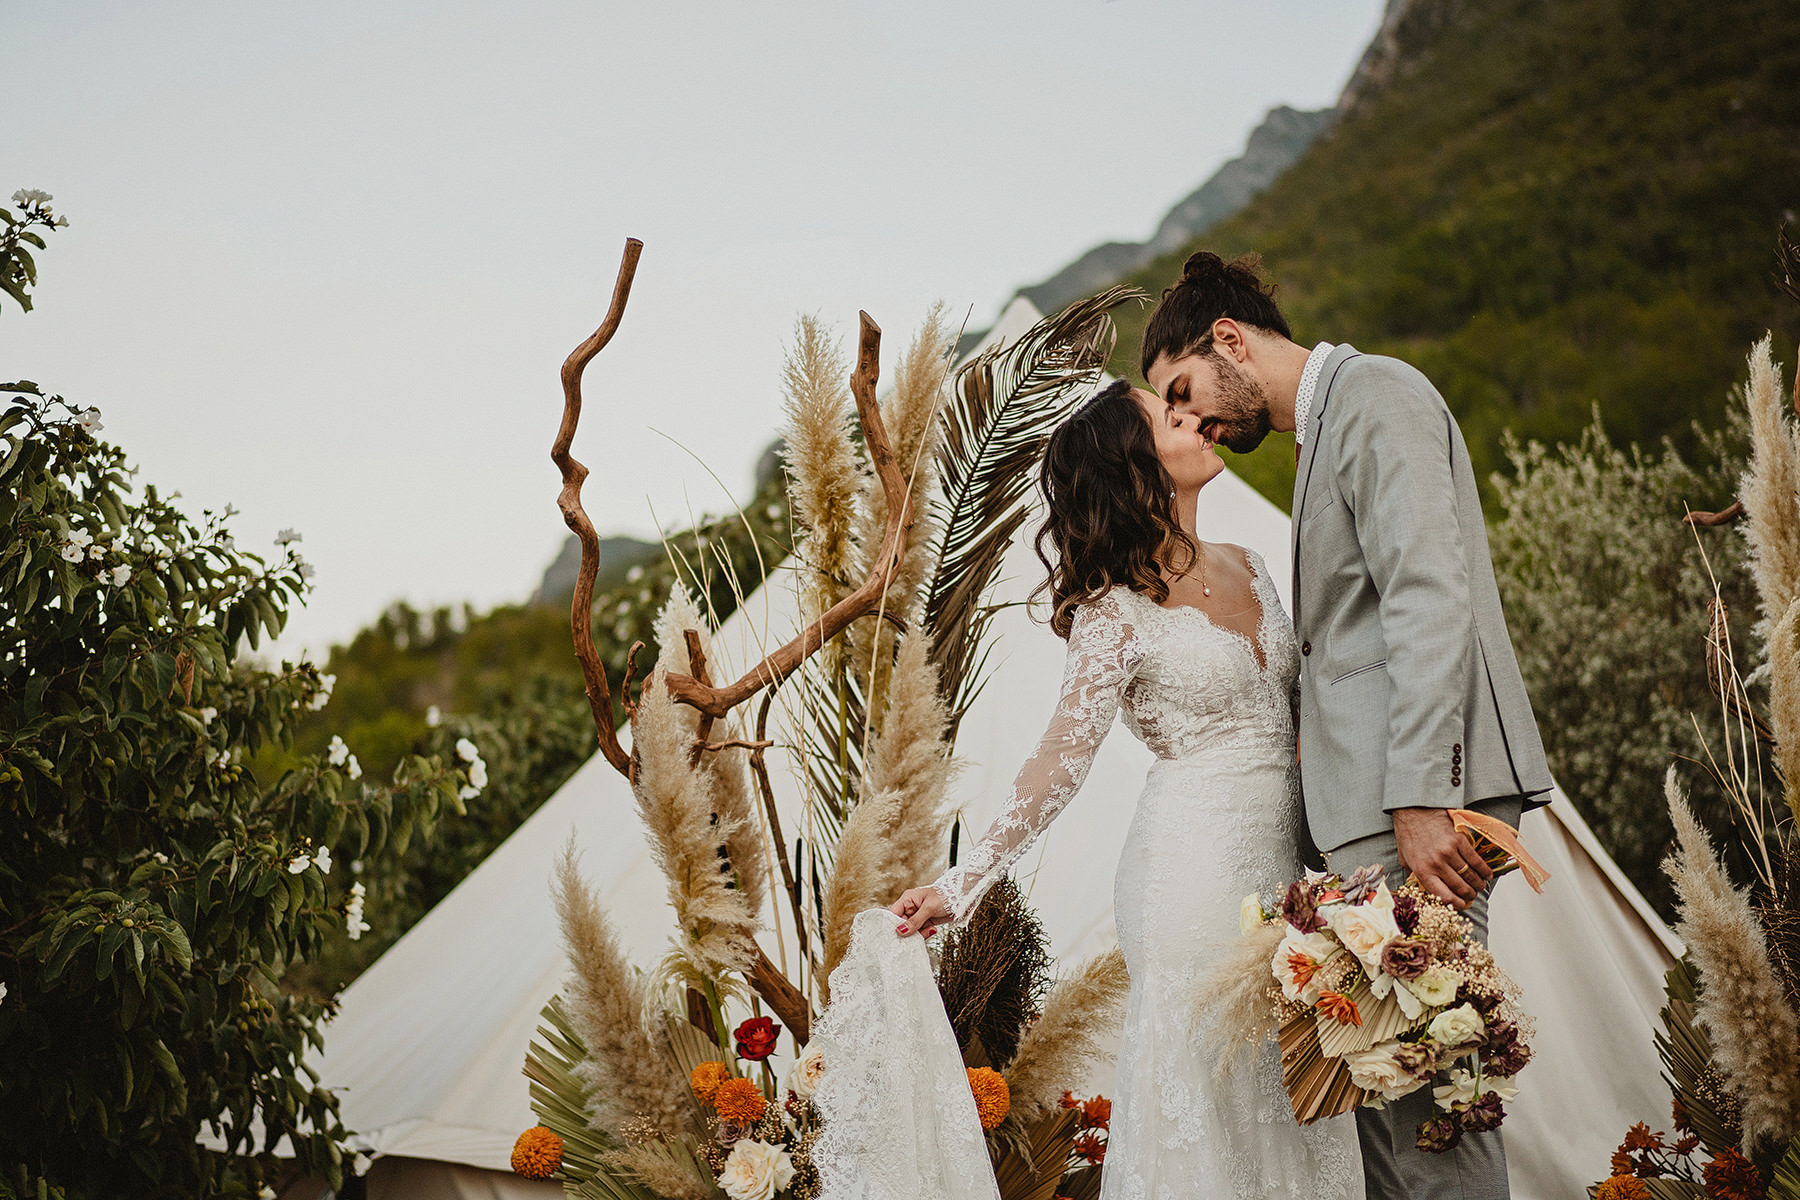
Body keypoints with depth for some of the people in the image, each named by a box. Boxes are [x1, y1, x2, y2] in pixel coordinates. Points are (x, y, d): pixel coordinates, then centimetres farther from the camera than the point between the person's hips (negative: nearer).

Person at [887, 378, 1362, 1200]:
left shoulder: (1245, 569, 11)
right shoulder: (1117, 610, -10)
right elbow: (1062, 761, -11)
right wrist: (966, 882, -16)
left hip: (1280, 857, 7)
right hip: (1197, 874, -7)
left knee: (1288, 1101, 9)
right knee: (1204, 1108, -2)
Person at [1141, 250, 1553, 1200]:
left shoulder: (1371, 393, -5)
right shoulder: (1327, 428, 25)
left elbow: (1430, 597, -17)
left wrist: (1421, 799, -23)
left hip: (1418, 804, -10)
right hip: (1376, 803, 10)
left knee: (1427, 1085, -9)